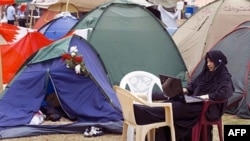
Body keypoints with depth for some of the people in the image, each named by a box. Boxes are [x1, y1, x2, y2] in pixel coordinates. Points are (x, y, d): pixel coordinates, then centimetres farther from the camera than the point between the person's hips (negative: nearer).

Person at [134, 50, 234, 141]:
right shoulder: (206, 73, 17)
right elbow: (193, 84, 21)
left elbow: (225, 92, -25)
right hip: (196, 102, 8)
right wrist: (185, 90, 0)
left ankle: (141, 112, -39)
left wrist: (207, 96, -30)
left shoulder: (225, 77, -7)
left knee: (180, 107, -28)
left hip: (209, 108, -8)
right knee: (172, 103, -18)